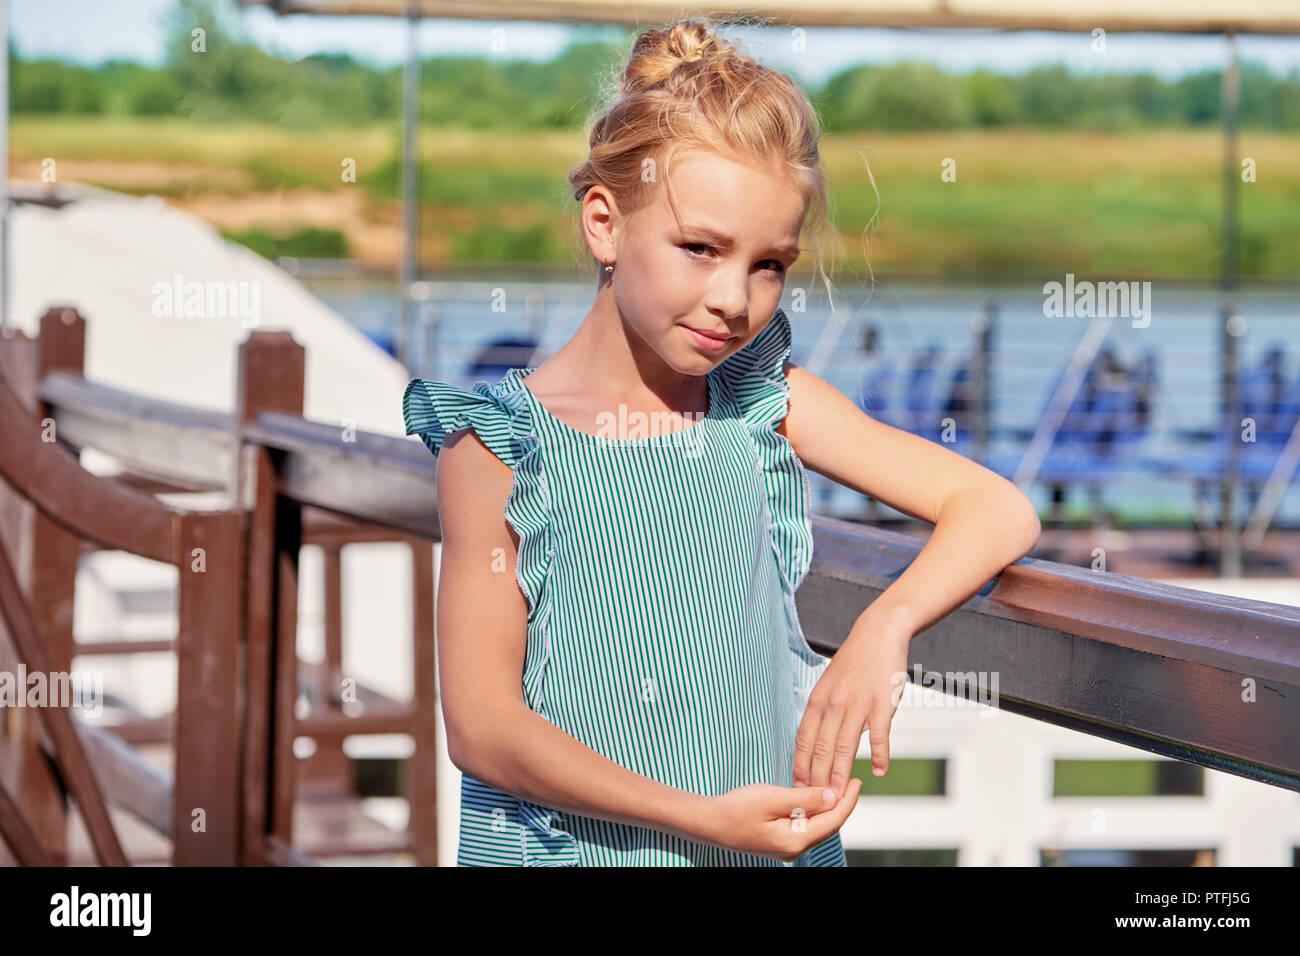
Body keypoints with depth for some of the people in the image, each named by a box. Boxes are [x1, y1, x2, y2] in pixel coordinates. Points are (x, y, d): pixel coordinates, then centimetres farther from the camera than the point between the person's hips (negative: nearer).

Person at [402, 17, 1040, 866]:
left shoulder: (765, 404, 4)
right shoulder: (501, 444, -6)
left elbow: (999, 511, 3)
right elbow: (483, 728, -10)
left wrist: (884, 626, -15)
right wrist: (706, 818, -17)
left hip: (773, 843, 1)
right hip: (570, 845, -1)